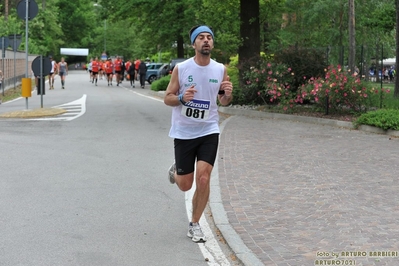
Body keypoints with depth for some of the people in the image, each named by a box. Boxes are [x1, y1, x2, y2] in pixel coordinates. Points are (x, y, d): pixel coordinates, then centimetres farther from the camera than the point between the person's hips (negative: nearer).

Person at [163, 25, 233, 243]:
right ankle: (175, 170, 44)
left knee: (203, 179, -12)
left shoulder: (220, 69, -1)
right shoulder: (181, 68, -7)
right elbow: (167, 98, -2)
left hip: (209, 131, 1)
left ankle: (195, 224, 7)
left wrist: (228, 94, -12)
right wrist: (181, 98, -24)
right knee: (185, 185, 6)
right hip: (183, 132, -1)